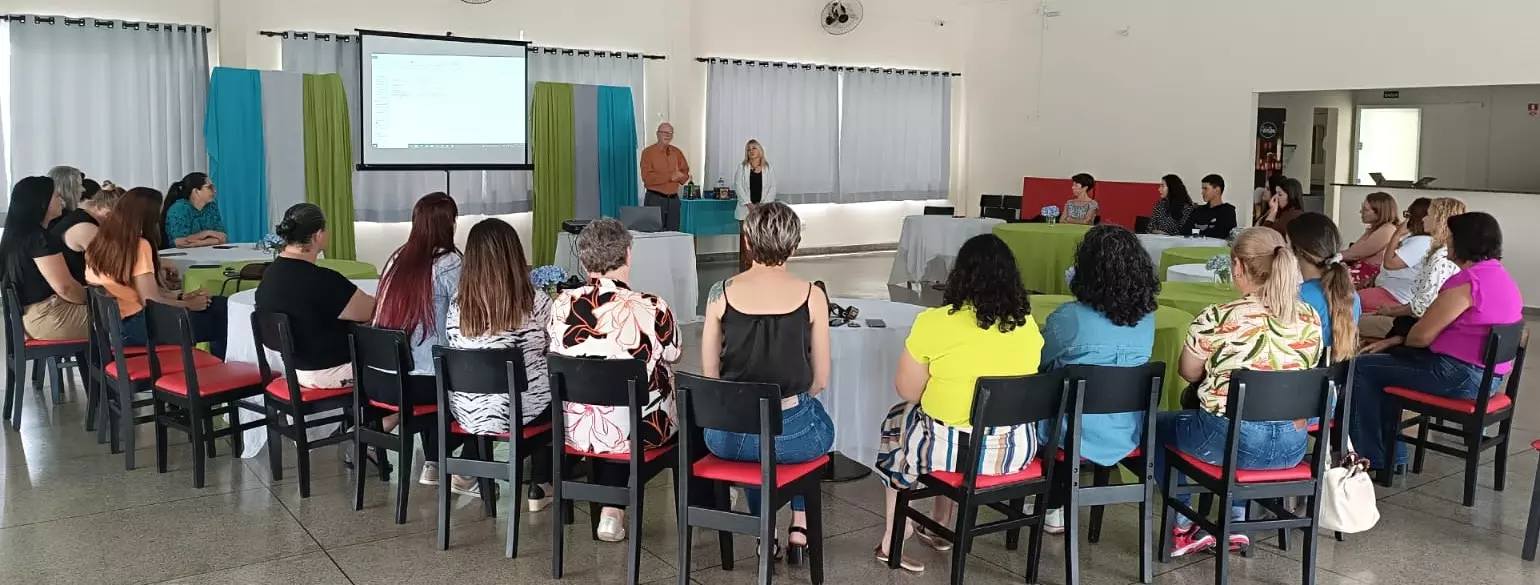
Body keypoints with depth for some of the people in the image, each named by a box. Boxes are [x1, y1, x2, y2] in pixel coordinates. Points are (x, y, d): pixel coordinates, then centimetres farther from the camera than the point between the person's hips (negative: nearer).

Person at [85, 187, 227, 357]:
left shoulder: (101, 241, 8)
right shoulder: (138, 245, -18)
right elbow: (152, 301, -20)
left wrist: (181, 297, 10)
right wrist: (189, 305, -4)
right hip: (137, 328, -9)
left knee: (217, 305, 13)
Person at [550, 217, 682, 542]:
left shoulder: (562, 304, -10)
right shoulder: (651, 308, -19)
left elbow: (557, 357, 7)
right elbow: (673, 355, -1)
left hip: (575, 428, 4)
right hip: (637, 430, -3)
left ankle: (608, 507, 36)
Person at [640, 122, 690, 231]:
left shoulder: (677, 152, 12)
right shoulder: (648, 152, -3)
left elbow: (685, 174, 14)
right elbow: (647, 177, -13)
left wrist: (677, 177, -9)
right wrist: (670, 177, -15)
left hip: (674, 199, 5)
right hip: (655, 199, -5)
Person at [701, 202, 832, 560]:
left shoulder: (722, 293, -5)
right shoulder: (811, 295, -7)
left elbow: (709, 374, 3)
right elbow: (820, 380, 0)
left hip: (726, 436, 1)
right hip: (791, 437, -1)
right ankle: (799, 525, 37)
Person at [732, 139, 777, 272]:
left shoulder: (768, 168, 9)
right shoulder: (742, 167, 7)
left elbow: (772, 187, 5)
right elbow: (738, 186, -1)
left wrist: (764, 204, -9)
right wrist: (749, 204, -12)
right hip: (746, 209, 0)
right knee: (746, 241, -3)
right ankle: (745, 269, 1)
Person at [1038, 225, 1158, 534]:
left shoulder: (1070, 317, -20)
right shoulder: (1147, 318, -4)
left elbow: (1038, 362, -4)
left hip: (1079, 436, -5)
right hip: (1128, 436, 5)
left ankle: (1052, 509, 31)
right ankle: (1054, 505, 33)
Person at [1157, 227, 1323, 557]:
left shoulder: (1217, 319, -16)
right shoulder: (1311, 319, -1)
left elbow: (1189, 373, 1)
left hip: (1231, 440, -5)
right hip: (1292, 446, 5)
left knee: (1158, 423, 24)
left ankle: (1183, 530, 27)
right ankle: (1236, 523, 32)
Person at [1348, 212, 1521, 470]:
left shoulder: (1467, 281, -20)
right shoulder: (1503, 277, 12)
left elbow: (1422, 335, -19)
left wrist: (1400, 338, 5)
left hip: (1459, 375, -10)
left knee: (1362, 367, 0)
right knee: (1387, 359, 23)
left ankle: (1368, 458, 9)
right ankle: (1388, 452, 23)